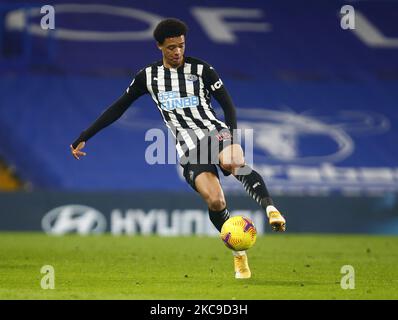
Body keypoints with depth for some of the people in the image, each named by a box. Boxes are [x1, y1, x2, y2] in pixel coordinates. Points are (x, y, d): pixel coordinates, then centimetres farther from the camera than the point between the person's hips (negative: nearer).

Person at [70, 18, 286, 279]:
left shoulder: (202, 69, 4)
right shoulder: (148, 77, 10)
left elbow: (228, 106, 6)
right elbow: (117, 109, 16)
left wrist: (233, 139, -12)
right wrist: (83, 139, 14)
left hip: (216, 131, -1)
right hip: (189, 150, 1)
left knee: (234, 163, -41)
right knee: (214, 200, -24)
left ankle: (271, 209, -45)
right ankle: (239, 255, -9)